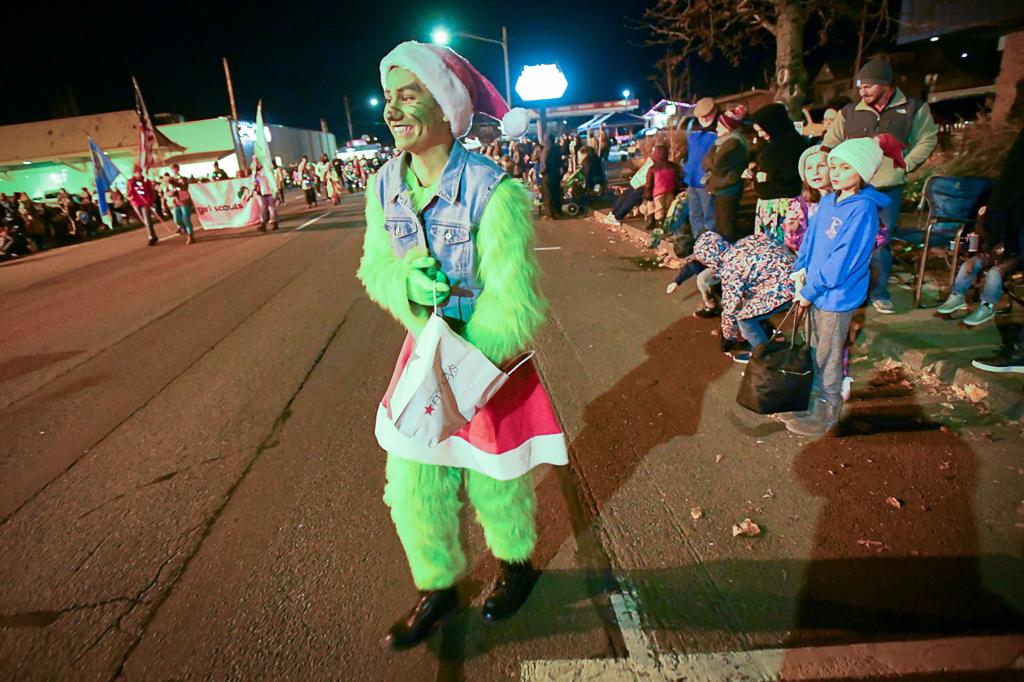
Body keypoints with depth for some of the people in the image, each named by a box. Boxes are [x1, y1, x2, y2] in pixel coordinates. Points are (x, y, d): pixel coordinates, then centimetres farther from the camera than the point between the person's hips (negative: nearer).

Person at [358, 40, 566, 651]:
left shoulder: (494, 192, -23)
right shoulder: (385, 186, -4)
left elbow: (514, 305, -23)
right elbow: (375, 267, 5)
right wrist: (406, 284, -18)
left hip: (492, 356, -5)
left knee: (494, 484, 14)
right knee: (412, 490, 11)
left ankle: (517, 564, 49)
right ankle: (437, 589, 40)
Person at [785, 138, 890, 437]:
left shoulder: (862, 210, -21)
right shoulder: (828, 201, 3)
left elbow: (841, 262, -23)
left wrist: (810, 290, -17)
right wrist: (801, 268, -2)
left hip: (838, 297, -8)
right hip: (818, 291, 8)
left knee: (828, 359, 7)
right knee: (816, 353, 21)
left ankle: (825, 415, 24)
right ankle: (815, 404, 39)